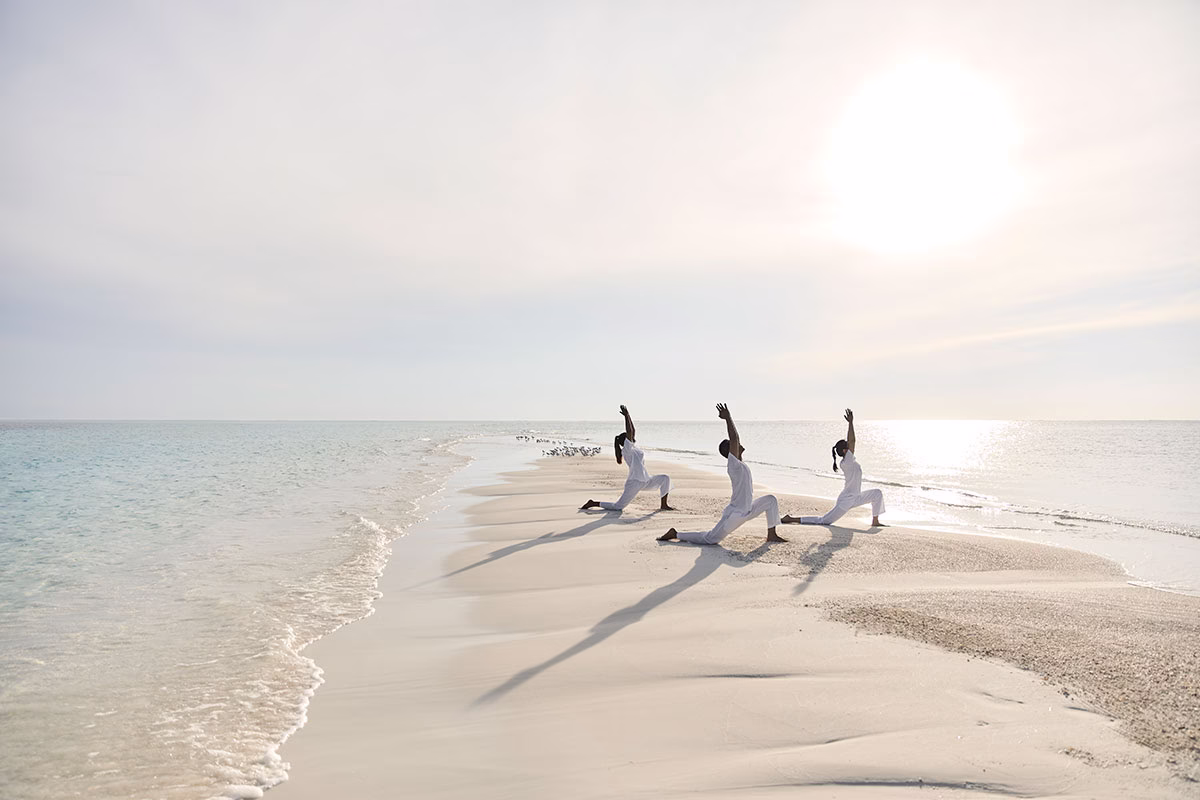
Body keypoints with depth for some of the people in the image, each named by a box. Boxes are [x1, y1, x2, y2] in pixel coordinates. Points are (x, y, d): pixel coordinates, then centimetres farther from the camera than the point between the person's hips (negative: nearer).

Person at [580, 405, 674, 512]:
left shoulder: (632, 446, 11)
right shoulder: (627, 449, -13)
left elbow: (633, 430, 16)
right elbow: (629, 431, -22)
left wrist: (628, 415, 14)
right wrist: (626, 416, -16)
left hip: (645, 481, 9)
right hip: (634, 483, -9)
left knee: (665, 479, 0)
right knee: (617, 507, -6)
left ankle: (663, 505, 1)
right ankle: (592, 503, 10)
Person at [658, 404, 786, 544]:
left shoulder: (738, 463, 5)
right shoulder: (733, 464, -21)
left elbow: (735, 439, 12)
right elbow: (734, 439, -29)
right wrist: (728, 418, -24)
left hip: (746, 511, 10)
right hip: (734, 514, -10)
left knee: (771, 500, 9)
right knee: (709, 539, -5)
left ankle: (771, 535, 12)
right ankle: (675, 534, 7)